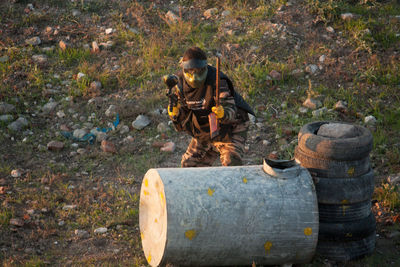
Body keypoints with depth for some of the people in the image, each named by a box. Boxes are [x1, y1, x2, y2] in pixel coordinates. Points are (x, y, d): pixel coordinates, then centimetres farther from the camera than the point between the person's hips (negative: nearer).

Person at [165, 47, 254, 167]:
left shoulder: (217, 81, -30)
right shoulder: (180, 82, -12)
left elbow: (231, 111, -35)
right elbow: (183, 114, -3)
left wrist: (223, 113, -58)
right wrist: (175, 113, -27)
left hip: (230, 128, -6)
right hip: (205, 131, 6)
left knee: (231, 165, -25)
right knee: (189, 165, 11)